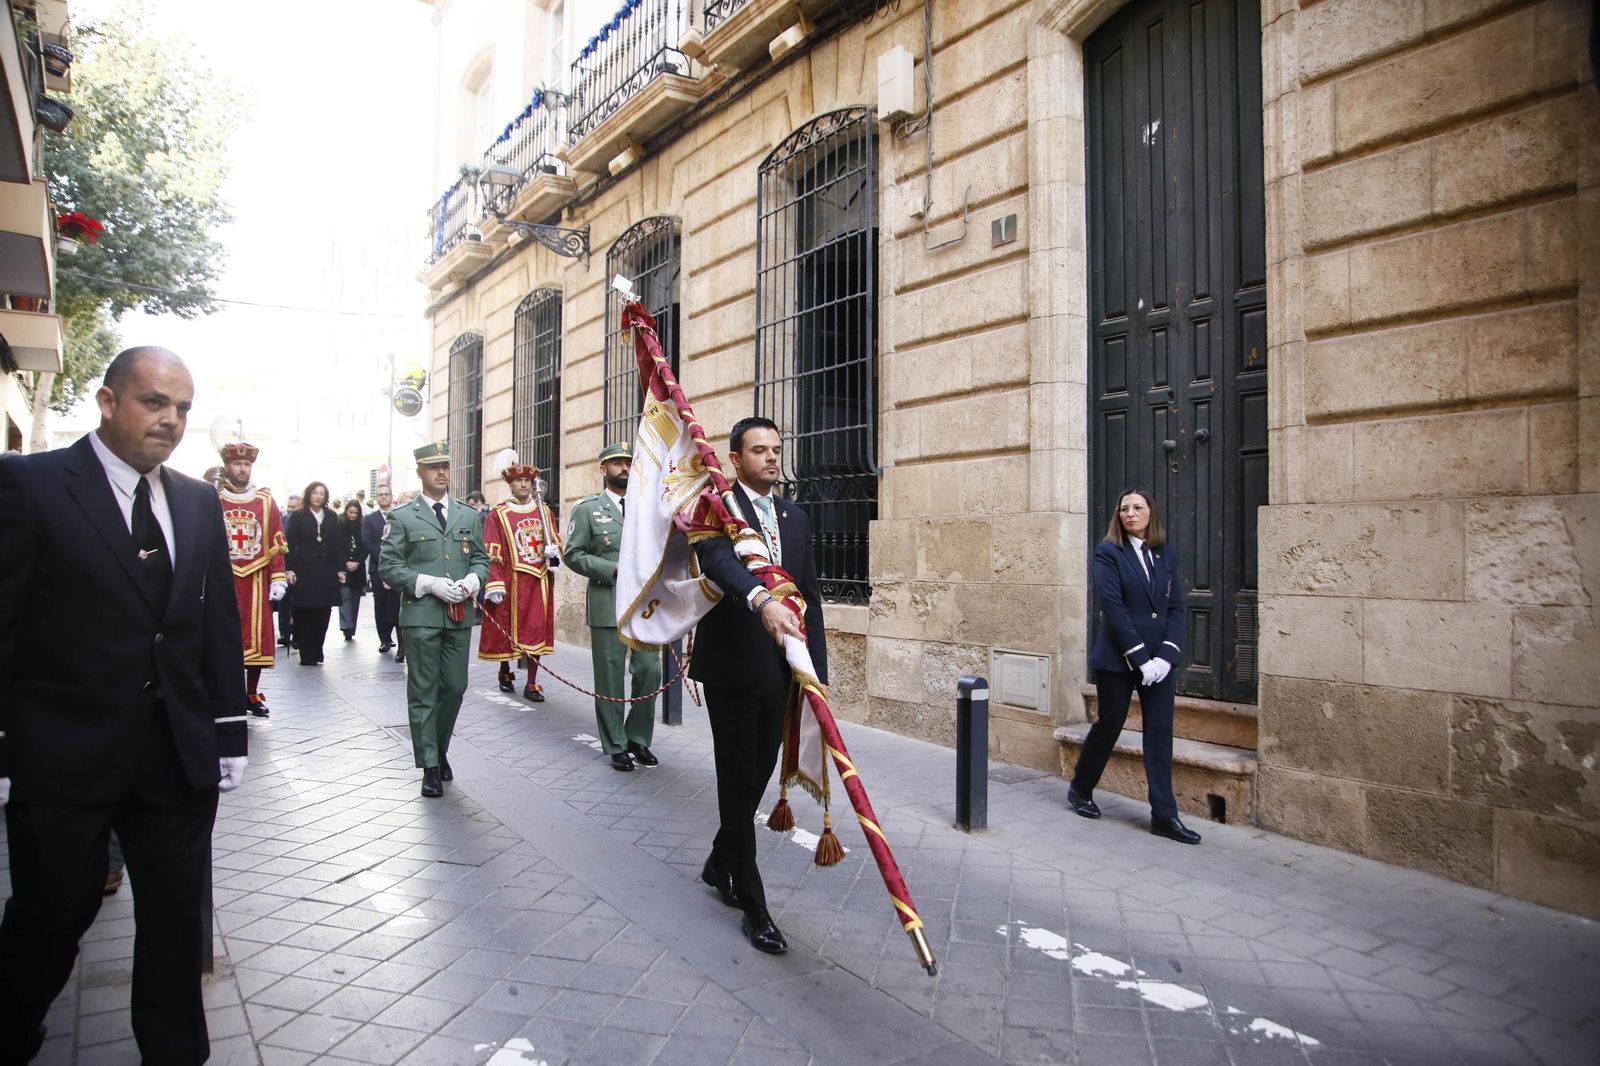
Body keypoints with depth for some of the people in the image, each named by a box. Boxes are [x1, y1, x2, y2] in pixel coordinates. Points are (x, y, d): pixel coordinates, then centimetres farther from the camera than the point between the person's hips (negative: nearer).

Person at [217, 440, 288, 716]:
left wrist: (278, 579, -1)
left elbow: (276, 543, 5)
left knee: (257, 638, 6)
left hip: (256, 582, 2)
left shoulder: (265, 501, 5)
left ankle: (252, 695, 19)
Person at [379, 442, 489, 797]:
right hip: (421, 615, -3)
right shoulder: (402, 516, 1)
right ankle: (430, 765, 9)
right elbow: (388, 565, -3)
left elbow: (481, 558, 15)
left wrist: (472, 580, -6)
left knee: (455, 687, 9)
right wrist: (430, 584, -14)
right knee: (424, 692, 1)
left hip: (459, 615, 4)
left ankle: (439, 750, 30)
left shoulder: (468, 515, 13)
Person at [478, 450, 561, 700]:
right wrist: (494, 585, -13)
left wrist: (554, 553, -7)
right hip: (510, 583, -3)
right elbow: (492, 553, -7)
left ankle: (531, 684, 9)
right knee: (505, 630, 8)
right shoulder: (497, 514, -2)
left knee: (537, 630, 2)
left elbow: (555, 542, 16)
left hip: (539, 583, 3)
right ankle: (505, 673, 32)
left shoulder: (545, 511, 9)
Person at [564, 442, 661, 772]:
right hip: (608, 605, -3)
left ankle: (638, 738, 21)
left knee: (650, 671, 2)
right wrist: (614, 569, -13)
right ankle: (616, 746, 17)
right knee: (610, 677, 4)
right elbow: (573, 555, -3)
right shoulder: (587, 508, 2)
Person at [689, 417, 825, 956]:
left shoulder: (795, 517, 11)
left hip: (779, 668, 6)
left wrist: (816, 670, 5)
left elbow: (810, 594, 11)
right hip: (731, 666, -6)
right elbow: (719, 559, -31)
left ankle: (720, 863, 40)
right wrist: (762, 599, -50)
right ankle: (752, 906, 14)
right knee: (739, 783, 3)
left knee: (758, 776, 16)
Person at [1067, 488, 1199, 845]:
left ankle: (1164, 815, 9)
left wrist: (1165, 655, -7)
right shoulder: (1108, 552, -5)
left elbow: (1176, 608, 6)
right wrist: (1140, 658, -16)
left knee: (1160, 734, 3)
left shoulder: (1166, 554, 8)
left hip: (1158, 659, 4)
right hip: (1117, 658, -4)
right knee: (1108, 725, 8)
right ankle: (1080, 790, 29)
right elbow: (1113, 608, -13)